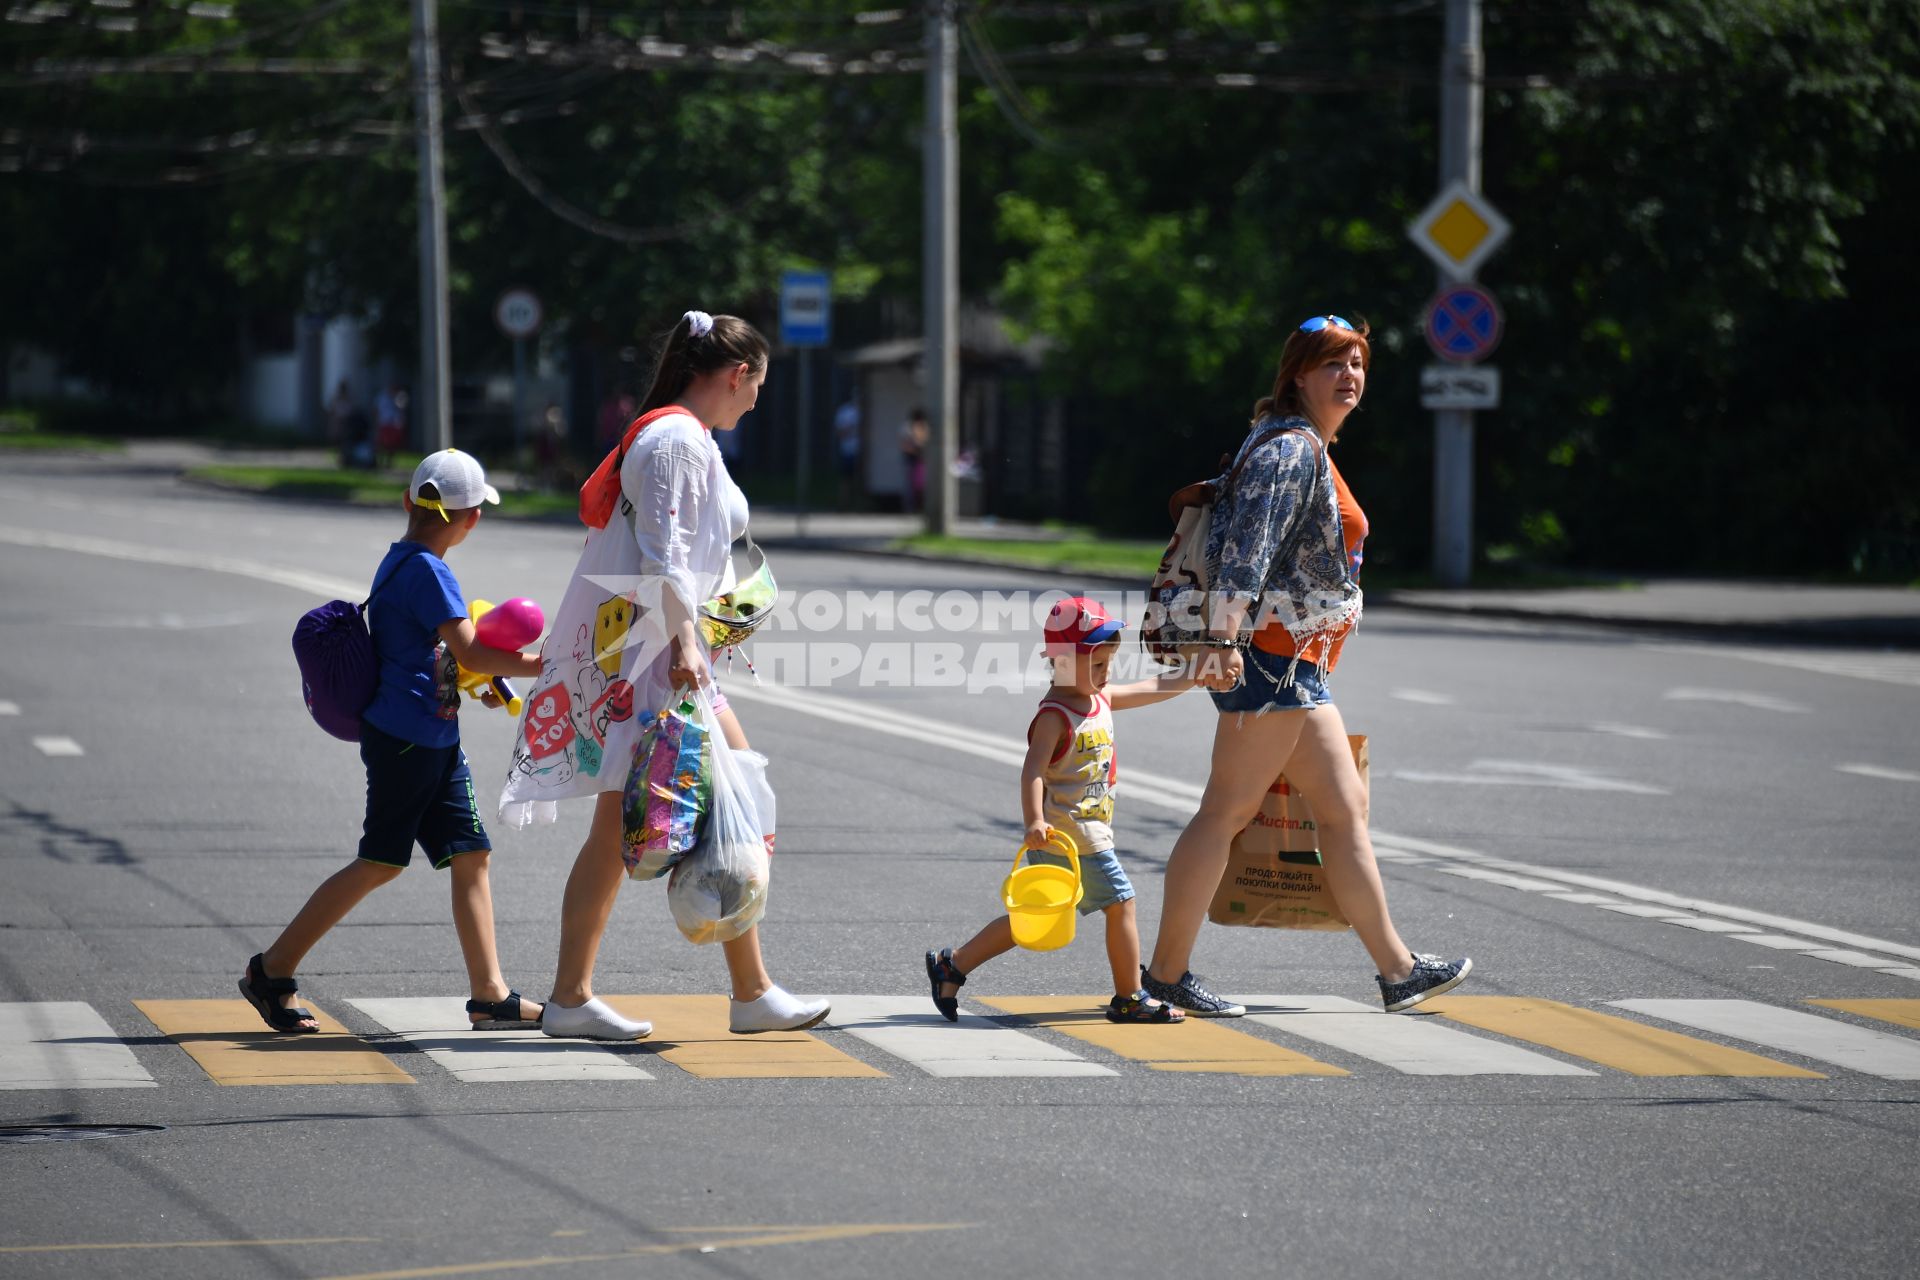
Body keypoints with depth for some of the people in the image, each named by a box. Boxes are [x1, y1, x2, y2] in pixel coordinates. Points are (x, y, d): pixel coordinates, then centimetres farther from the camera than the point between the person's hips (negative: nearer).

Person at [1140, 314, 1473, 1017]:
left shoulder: (1309, 450, 21)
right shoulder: (1291, 448, -11)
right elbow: (1248, 544, -23)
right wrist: (1226, 640, -31)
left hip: (1297, 666, 11)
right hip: (1270, 654, -11)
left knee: (1346, 810, 11)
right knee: (1227, 812, -8)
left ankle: (1397, 970, 15)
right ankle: (1166, 972, -6)